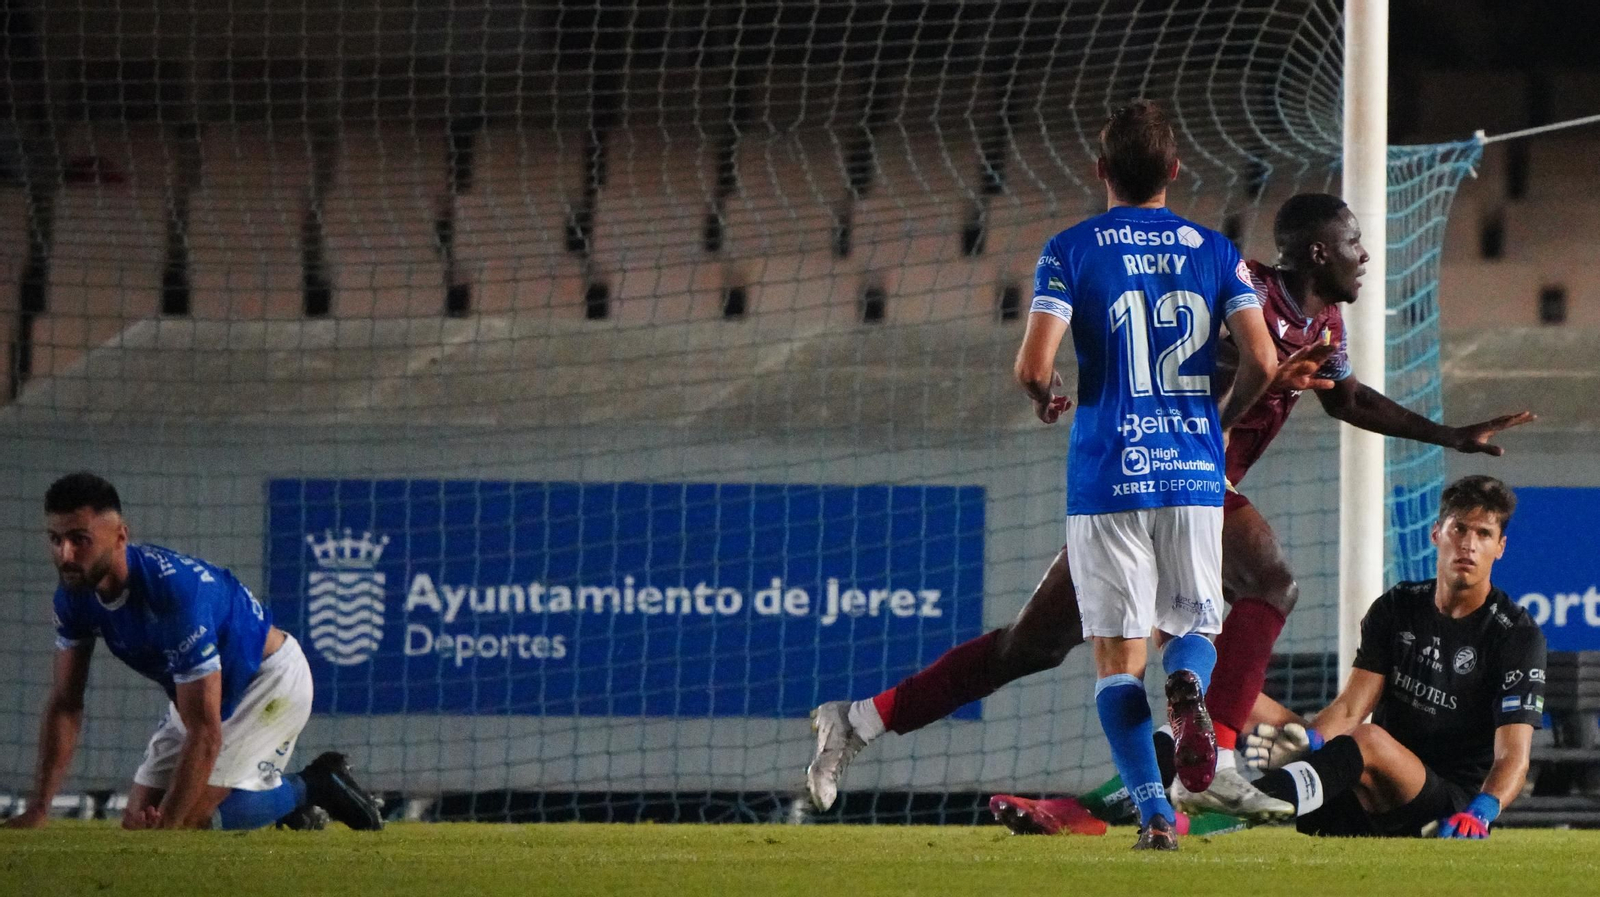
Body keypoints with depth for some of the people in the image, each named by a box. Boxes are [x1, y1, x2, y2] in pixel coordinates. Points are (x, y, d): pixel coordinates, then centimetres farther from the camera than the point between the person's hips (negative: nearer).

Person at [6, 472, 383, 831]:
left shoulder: (174, 591, -39)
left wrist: (166, 825, -39)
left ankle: (310, 787, 2)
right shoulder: (75, 596, -15)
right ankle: (280, 794, 22)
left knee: (187, 819, -21)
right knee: (137, 821, 5)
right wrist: (37, 810, -13)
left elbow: (206, 732, -38)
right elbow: (65, 704, -6)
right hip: (194, 694, 8)